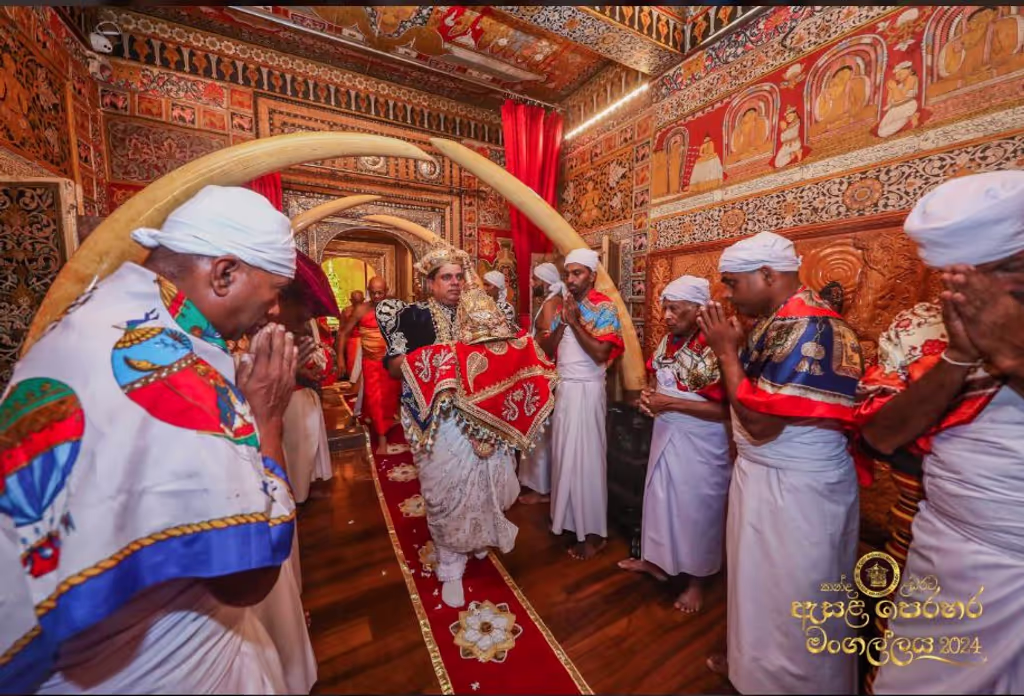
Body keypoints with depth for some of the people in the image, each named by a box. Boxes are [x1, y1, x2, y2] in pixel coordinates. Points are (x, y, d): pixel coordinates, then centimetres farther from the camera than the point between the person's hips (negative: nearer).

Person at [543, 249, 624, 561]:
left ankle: (593, 532, 17)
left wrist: (575, 322, -15)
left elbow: (601, 353, -21)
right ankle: (567, 516, 33)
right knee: (564, 454, 15)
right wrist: (562, 324, -9)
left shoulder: (605, 308, -9)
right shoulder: (565, 307, 11)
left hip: (586, 390, -7)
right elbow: (548, 349, 6)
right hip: (563, 387, 7)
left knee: (585, 458, 1)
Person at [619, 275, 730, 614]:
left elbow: (724, 410, -24)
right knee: (660, 498, 20)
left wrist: (670, 403, -24)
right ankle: (657, 561, 43)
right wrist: (650, 396, -6)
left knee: (696, 508, 11)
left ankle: (696, 579, 36)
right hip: (666, 434, 7)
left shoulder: (715, 348, -22)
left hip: (700, 443, -7)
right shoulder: (669, 340, 1)